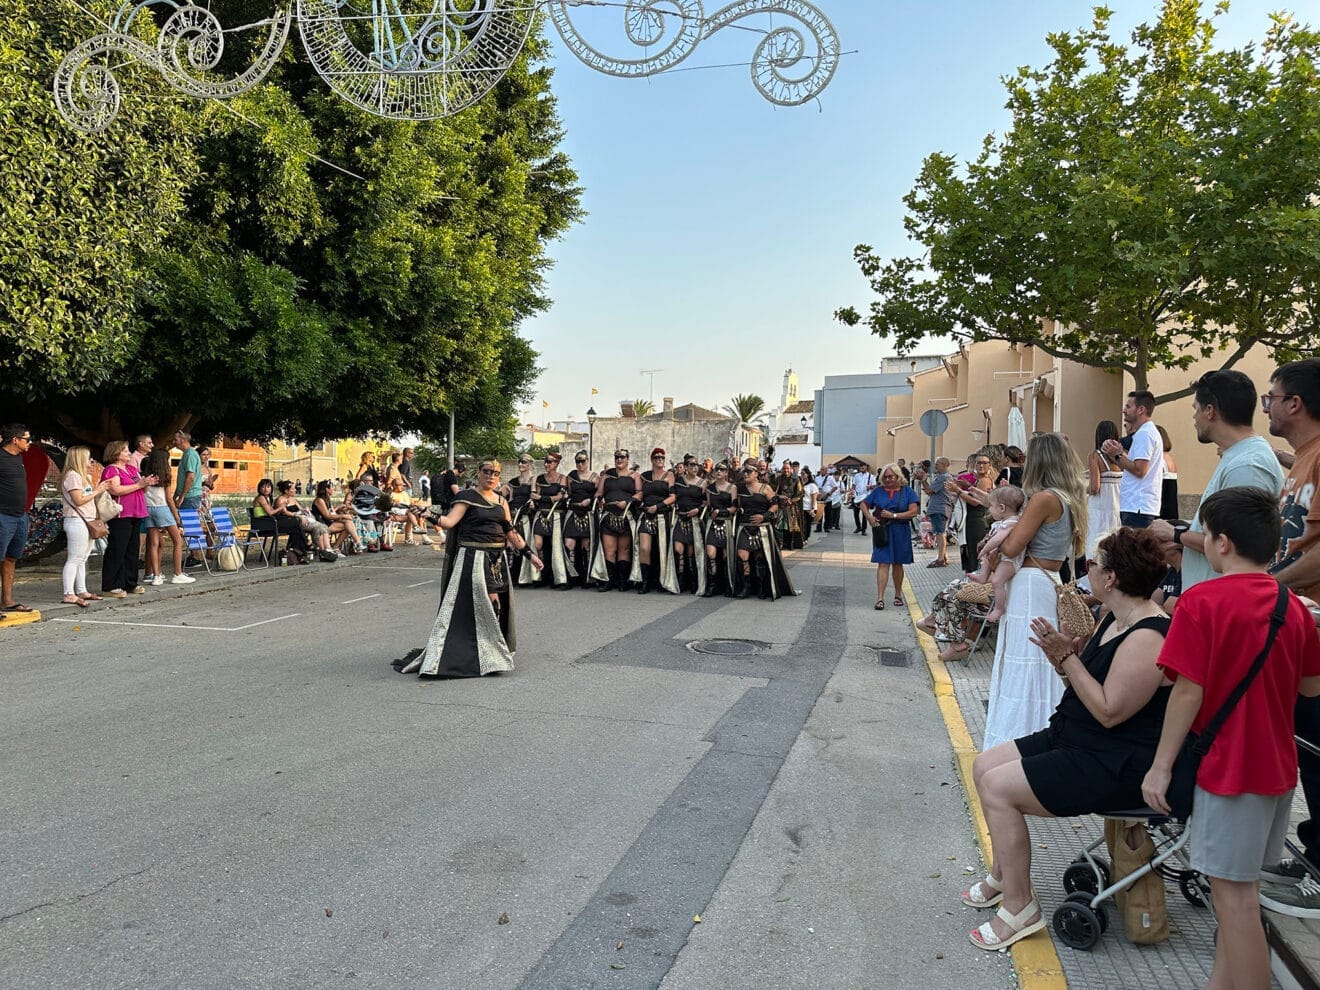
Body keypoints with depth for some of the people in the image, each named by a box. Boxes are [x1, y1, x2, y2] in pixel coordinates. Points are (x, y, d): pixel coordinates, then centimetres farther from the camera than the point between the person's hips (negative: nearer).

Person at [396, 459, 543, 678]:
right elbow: (449, 521, -16)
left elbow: (511, 532, 16)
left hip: (498, 559, 6)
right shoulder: (467, 496, -4)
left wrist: (530, 554, 13)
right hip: (473, 558, -6)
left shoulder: (501, 501, 15)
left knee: (498, 605, 6)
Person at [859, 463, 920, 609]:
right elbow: (864, 504, 13)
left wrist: (894, 515, -16)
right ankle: (880, 598, -10)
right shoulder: (878, 491, 3)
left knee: (897, 564, 12)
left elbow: (914, 511, -8)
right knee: (883, 564, -7)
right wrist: (869, 516, -6)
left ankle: (898, 594, 29)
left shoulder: (907, 491, 0)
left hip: (901, 532, 0)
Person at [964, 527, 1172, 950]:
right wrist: (1063, 656, -10)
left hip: (1117, 767, -11)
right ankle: (1003, 874, 25)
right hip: (1077, 739, 11)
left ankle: (1019, 907, -2)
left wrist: (1068, 658, -23)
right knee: (984, 766, 8)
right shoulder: (1114, 619, 7)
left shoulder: (1148, 638, -25)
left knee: (997, 788, -18)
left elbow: (1109, 711, -27)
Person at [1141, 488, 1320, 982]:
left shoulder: (1201, 601, -18)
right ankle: (1221, 981, 30)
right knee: (1238, 888, 18)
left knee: (1234, 896, 2)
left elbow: (1189, 691, -19)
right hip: (1277, 766, 8)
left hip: (1227, 767, -7)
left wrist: (1160, 766, -12)